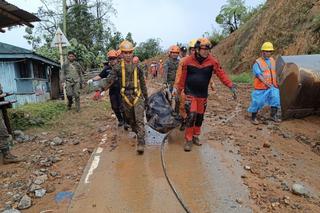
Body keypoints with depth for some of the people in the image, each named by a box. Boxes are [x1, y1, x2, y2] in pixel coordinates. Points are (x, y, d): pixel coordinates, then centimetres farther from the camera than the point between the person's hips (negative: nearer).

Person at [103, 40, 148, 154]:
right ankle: (137, 133, 40)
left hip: (138, 96, -1)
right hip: (126, 97, 1)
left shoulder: (138, 67, 4)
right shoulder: (118, 68, 0)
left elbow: (143, 84, 9)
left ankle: (141, 143, -11)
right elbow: (109, 80, -9)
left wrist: (146, 99, 11)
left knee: (139, 120, -11)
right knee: (131, 120, 16)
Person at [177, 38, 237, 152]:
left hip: (203, 94, 3)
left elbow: (221, 74, -7)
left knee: (200, 116, 13)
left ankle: (196, 136, 32)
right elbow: (183, 77, -1)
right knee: (191, 115, -10)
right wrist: (179, 91, 5)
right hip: (190, 93, -3)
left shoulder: (212, 61, -6)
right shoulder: (188, 61, -8)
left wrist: (231, 86, -16)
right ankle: (188, 140, 5)